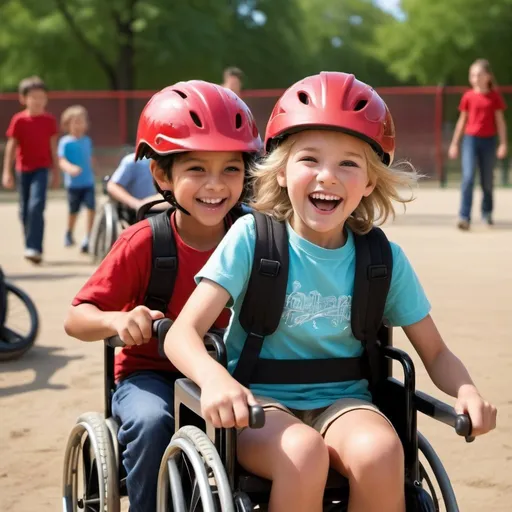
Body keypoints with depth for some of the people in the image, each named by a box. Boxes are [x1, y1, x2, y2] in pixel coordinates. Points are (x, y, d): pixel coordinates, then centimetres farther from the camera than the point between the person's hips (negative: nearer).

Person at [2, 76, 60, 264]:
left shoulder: (49, 120, 0)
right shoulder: (19, 120, -4)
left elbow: (53, 147, 7)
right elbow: (11, 146, -1)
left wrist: (56, 172, 9)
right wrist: (7, 172, -7)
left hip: (41, 169, -1)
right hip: (23, 169, 1)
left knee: (36, 205, -18)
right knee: (25, 210, 9)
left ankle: (34, 248, -19)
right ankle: (31, 247, 24)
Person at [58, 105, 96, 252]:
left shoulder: (87, 141, 6)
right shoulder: (65, 142, -9)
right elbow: (62, 161, -17)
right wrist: (70, 168, -35)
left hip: (88, 181, 3)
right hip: (73, 183, -3)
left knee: (91, 207, -13)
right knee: (73, 210, 10)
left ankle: (88, 236, -7)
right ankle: (69, 234, 35)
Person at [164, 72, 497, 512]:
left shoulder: (384, 259, 0)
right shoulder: (251, 237, -9)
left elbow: (435, 352, 8)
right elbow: (182, 333, -17)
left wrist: (465, 390, -17)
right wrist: (213, 377, -40)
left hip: (341, 400, 2)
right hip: (260, 402, -2)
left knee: (381, 450, -31)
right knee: (303, 452, -35)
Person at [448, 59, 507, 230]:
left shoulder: (495, 97, -1)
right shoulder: (468, 96, 1)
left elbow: (500, 121, 3)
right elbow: (462, 120, 10)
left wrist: (503, 144, -3)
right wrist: (454, 143, 11)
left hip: (488, 141, 0)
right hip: (470, 139, 0)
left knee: (487, 180, 11)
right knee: (468, 177, -13)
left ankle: (487, 213, 30)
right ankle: (464, 217, -16)